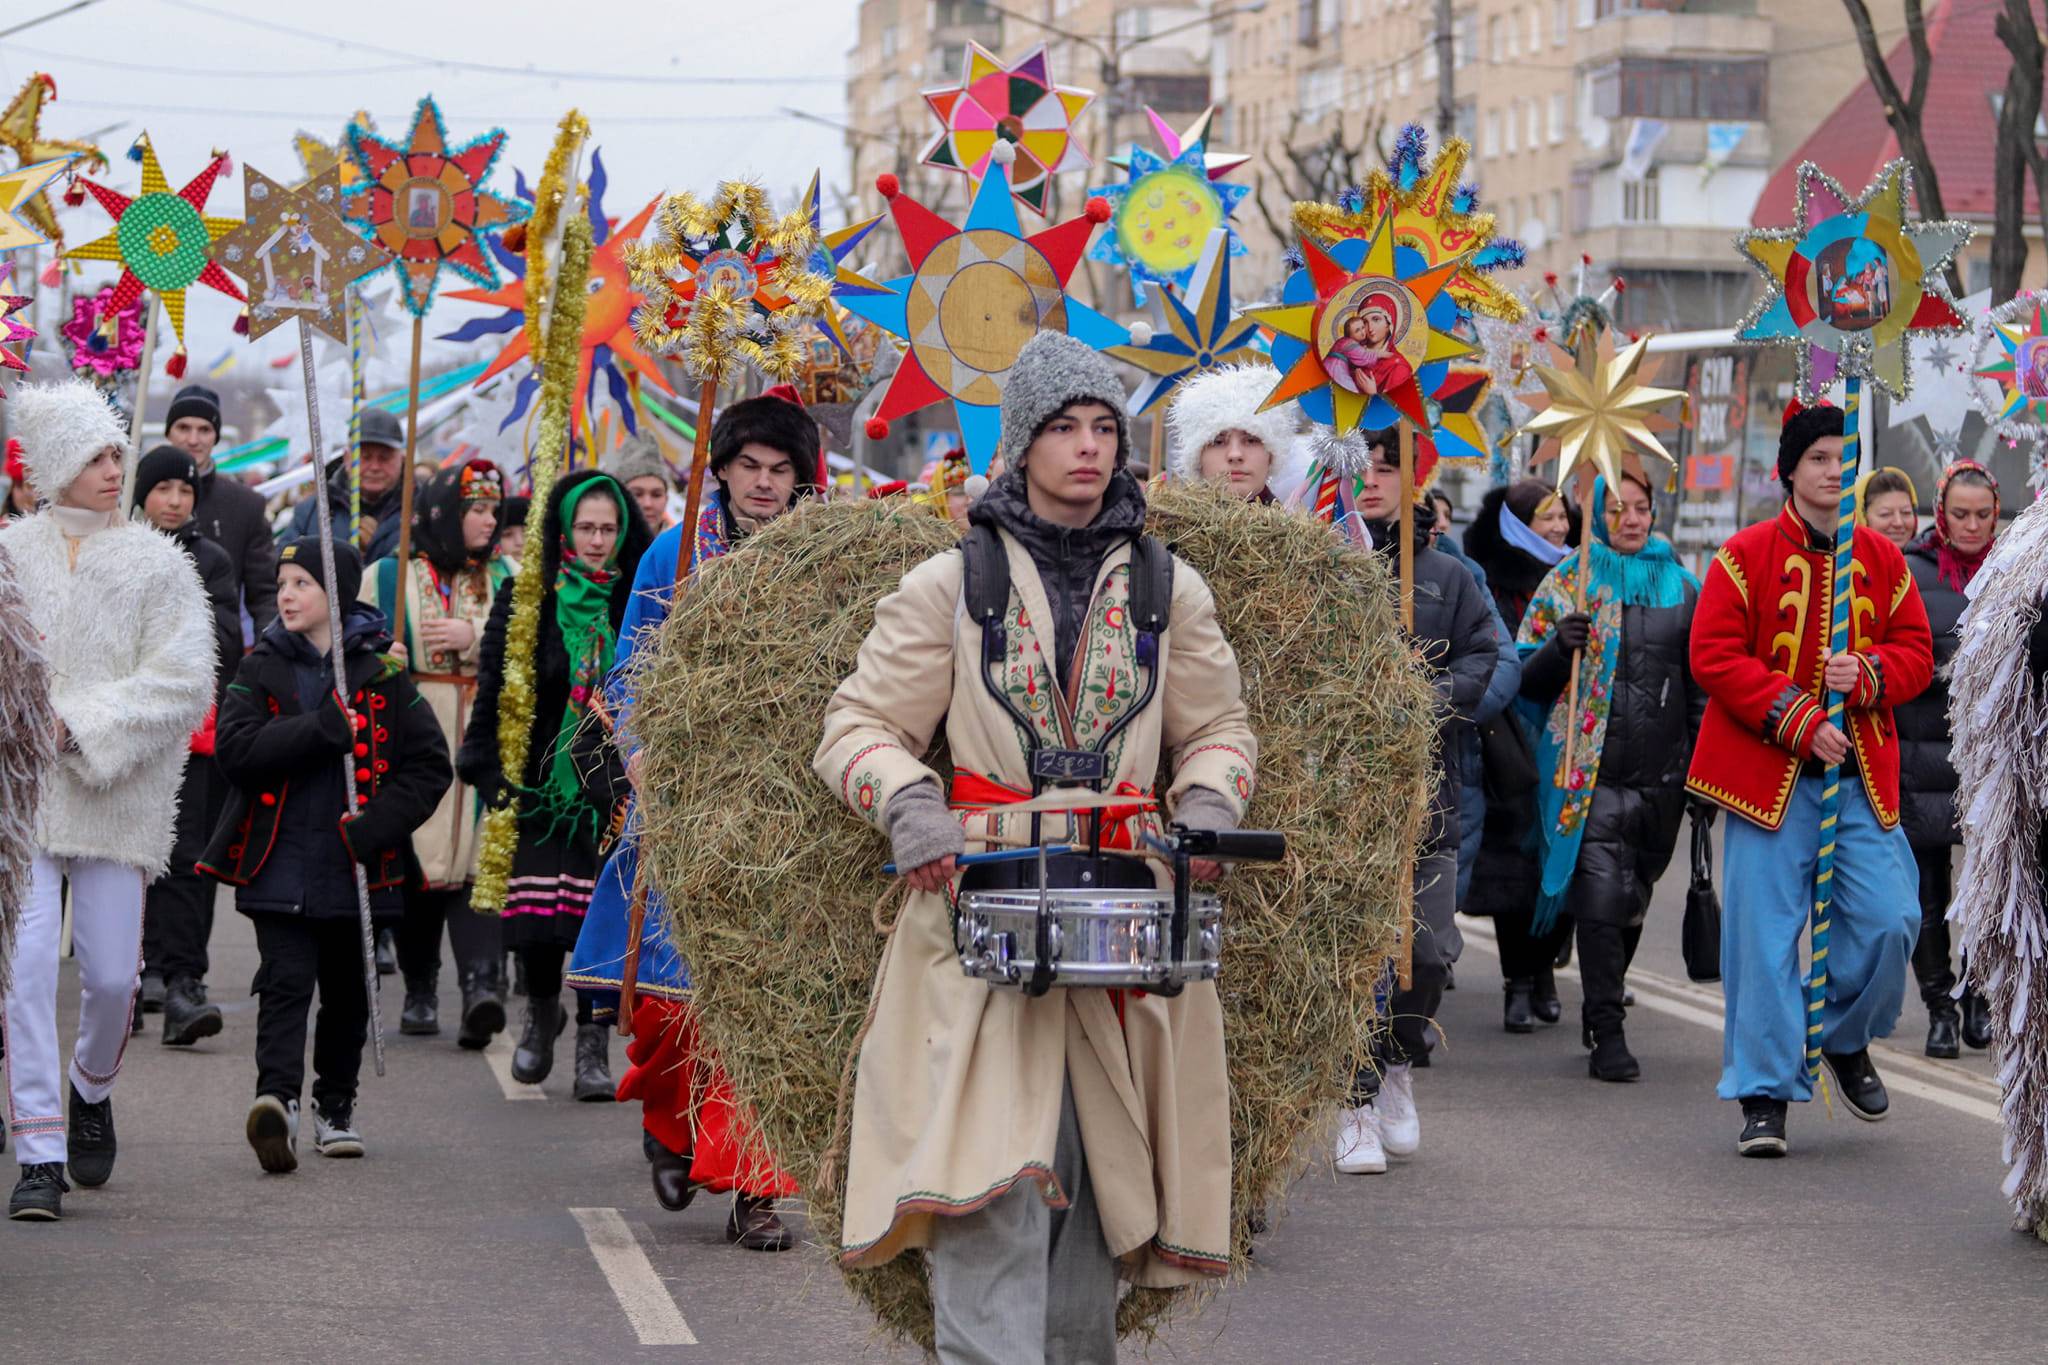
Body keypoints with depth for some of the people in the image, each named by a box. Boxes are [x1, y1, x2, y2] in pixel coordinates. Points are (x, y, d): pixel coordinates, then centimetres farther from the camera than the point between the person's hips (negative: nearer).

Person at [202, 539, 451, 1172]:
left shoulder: (381, 673, 2)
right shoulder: (261, 668, 4)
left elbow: (430, 764, 1)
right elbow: (234, 747, -11)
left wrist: (378, 824, -13)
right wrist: (325, 729, -20)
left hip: (354, 868, 1)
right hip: (280, 866, -1)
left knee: (347, 992, 13)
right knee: (286, 982, -15)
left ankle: (335, 1106, 28)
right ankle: (277, 1097, -28)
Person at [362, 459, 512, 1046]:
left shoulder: (505, 579, 14)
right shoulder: (386, 577, 10)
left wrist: (474, 637, -11)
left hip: (483, 746, 0)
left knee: (477, 860, -15)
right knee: (413, 865, 0)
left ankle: (482, 979, -27)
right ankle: (420, 991, 14)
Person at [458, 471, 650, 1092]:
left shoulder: (639, 603, 5)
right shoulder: (525, 599, 3)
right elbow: (493, 690, 3)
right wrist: (492, 774, -3)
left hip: (615, 780, 0)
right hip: (542, 779, 0)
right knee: (538, 911, -5)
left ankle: (593, 1041, 6)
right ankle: (542, 1006, 25)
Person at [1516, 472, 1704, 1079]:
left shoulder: (1682, 589, 12)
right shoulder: (1566, 585, 4)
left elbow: (1703, 685, 18)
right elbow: (1526, 681, 4)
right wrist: (1560, 647, -17)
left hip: (1662, 776, 3)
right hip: (1590, 772, -3)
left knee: (1632, 902, 12)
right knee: (1602, 898, -14)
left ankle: (1603, 1002, 33)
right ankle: (1608, 1033, -12)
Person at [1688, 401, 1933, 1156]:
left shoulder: (1884, 560, 10)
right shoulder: (1745, 555, -2)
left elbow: (1916, 654, 10)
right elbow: (1714, 656, -7)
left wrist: (1865, 674, -13)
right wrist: (1797, 719, -15)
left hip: (1861, 773, 3)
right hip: (1771, 772, -3)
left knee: (1889, 918, -5)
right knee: (1765, 932, -5)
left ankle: (1847, 1040, 24)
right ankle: (1764, 1094, 4)